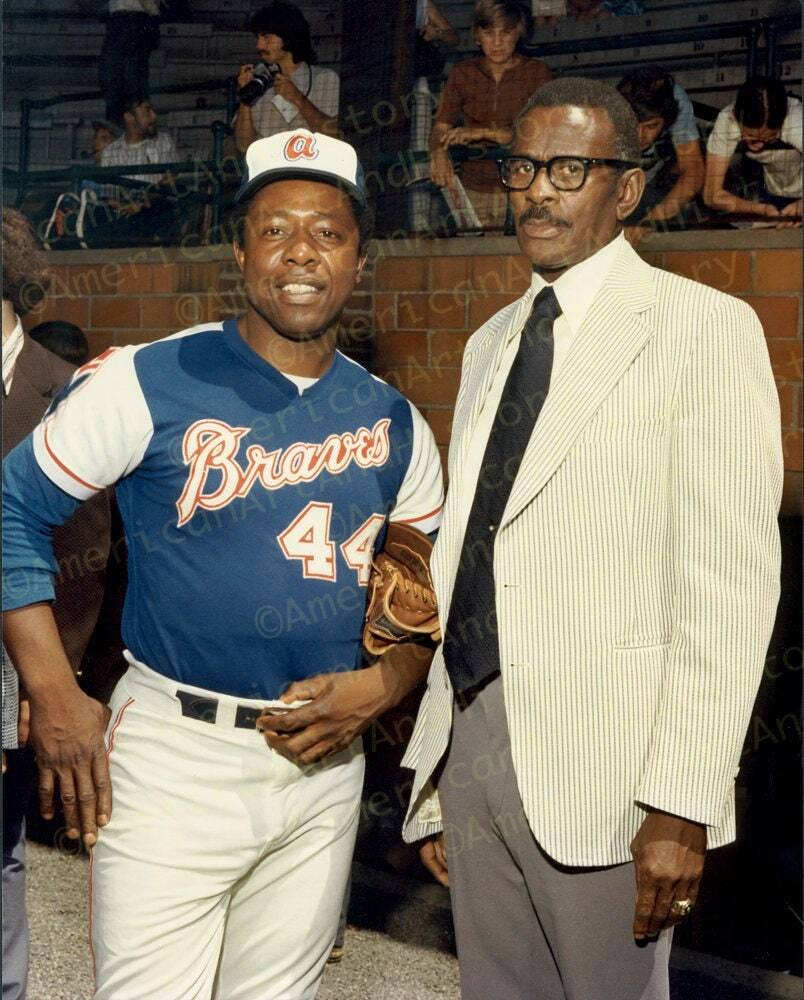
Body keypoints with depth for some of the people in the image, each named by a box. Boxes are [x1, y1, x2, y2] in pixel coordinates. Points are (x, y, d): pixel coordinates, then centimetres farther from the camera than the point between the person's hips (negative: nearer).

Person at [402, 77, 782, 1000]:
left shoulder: (703, 328, -5)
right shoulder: (490, 345, 15)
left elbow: (731, 580, -12)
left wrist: (684, 803, -16)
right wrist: (435, 774, 13)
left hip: (599, 761, -6)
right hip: (469, 741, 6)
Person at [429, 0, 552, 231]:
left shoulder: (536, 72, 0)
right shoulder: (463, 73, 8)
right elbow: (440, 129, 6)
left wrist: (485, 133, -21)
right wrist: (439, 153, -18)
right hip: (473, 188, 2)